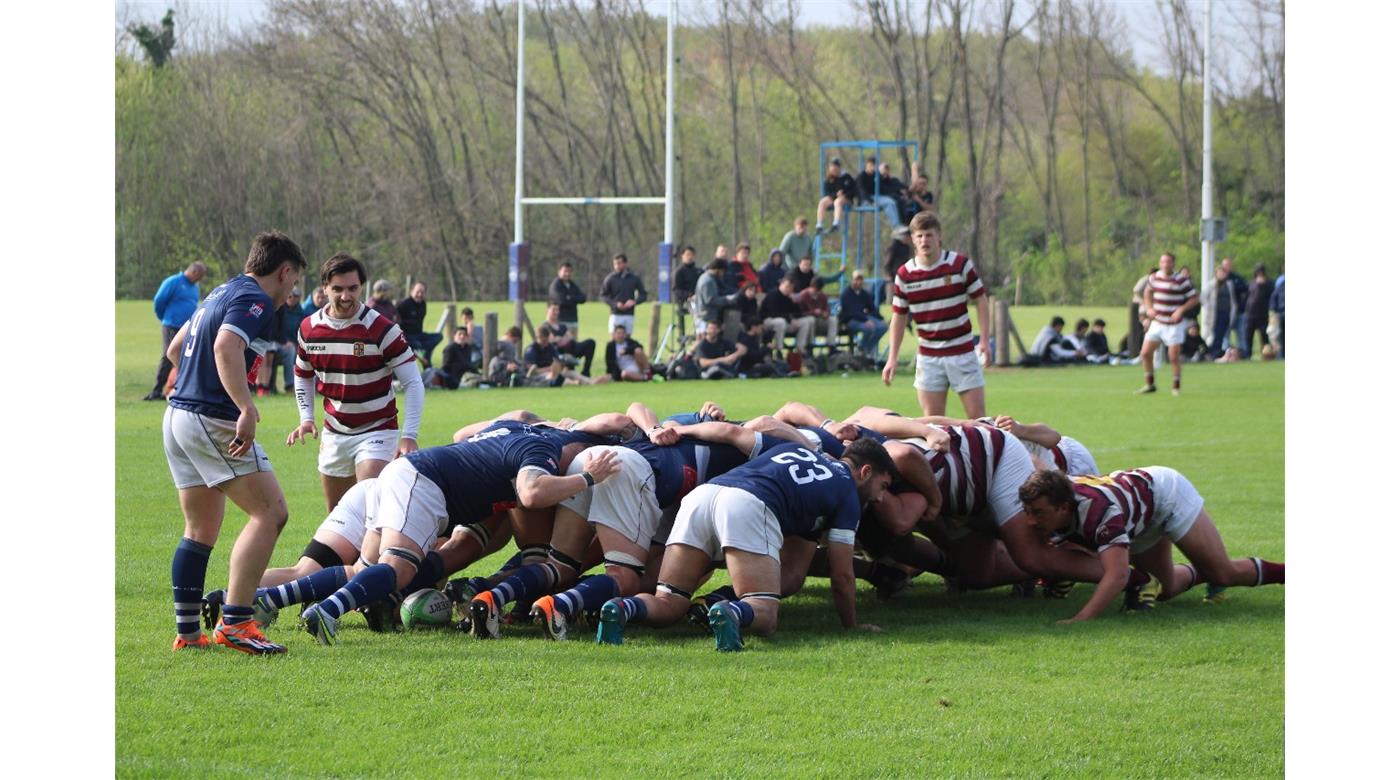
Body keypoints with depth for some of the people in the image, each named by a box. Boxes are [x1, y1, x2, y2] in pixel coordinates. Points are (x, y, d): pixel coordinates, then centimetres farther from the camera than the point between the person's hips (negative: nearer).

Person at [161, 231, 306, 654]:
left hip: (178, 415, 10)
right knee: (270, 512, -10)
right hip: (212, 420, -10)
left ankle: (187, 631, 13)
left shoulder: (221, 294, 20)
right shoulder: (255, 301, -10)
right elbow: (226, 348, -28)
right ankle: (234, 622, -18)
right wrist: (246, 409, -33)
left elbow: (175, 348, 30)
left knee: (201, 530, 15)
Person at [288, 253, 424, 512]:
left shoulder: (381, 329, -16)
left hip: (377, 431, -5)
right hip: (334, 433, 5)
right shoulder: (309, 328, -2)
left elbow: (413, 382, -15)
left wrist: (409, 436, -24)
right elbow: (304, 376, 17)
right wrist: (306, 418, 2)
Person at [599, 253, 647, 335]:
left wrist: (634, 302, -12)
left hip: (630, 315, 2)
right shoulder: (610, 279, -1)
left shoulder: (634, 278, 5)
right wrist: (615, 304, -16)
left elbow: (643, 294, 9)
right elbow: (603, 296, -1)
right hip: (615, 315, -2)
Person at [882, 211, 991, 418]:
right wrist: (893, 358, 2)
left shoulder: (960, 264, -6)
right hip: (928, 357, 1)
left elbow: (981, 301, 1)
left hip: (962, 352, -1)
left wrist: (984, 341, -10)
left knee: (978, 416, -3)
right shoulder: (904, 275, -1)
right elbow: (899, 316, 7)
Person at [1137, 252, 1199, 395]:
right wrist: (1148, 308, 7)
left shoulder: (1181, 280, -12)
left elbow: (1194, 298, -7)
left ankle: (1176, 387, 12)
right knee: (1145, 353, 0)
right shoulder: (1154, 278, 3)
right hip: (1157, 323, 5)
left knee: (1174, 357, -6)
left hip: (1174, 324, -5)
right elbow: (1147, 292, 23)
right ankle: (1150, 384, 16)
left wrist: (1181, 310, -19)